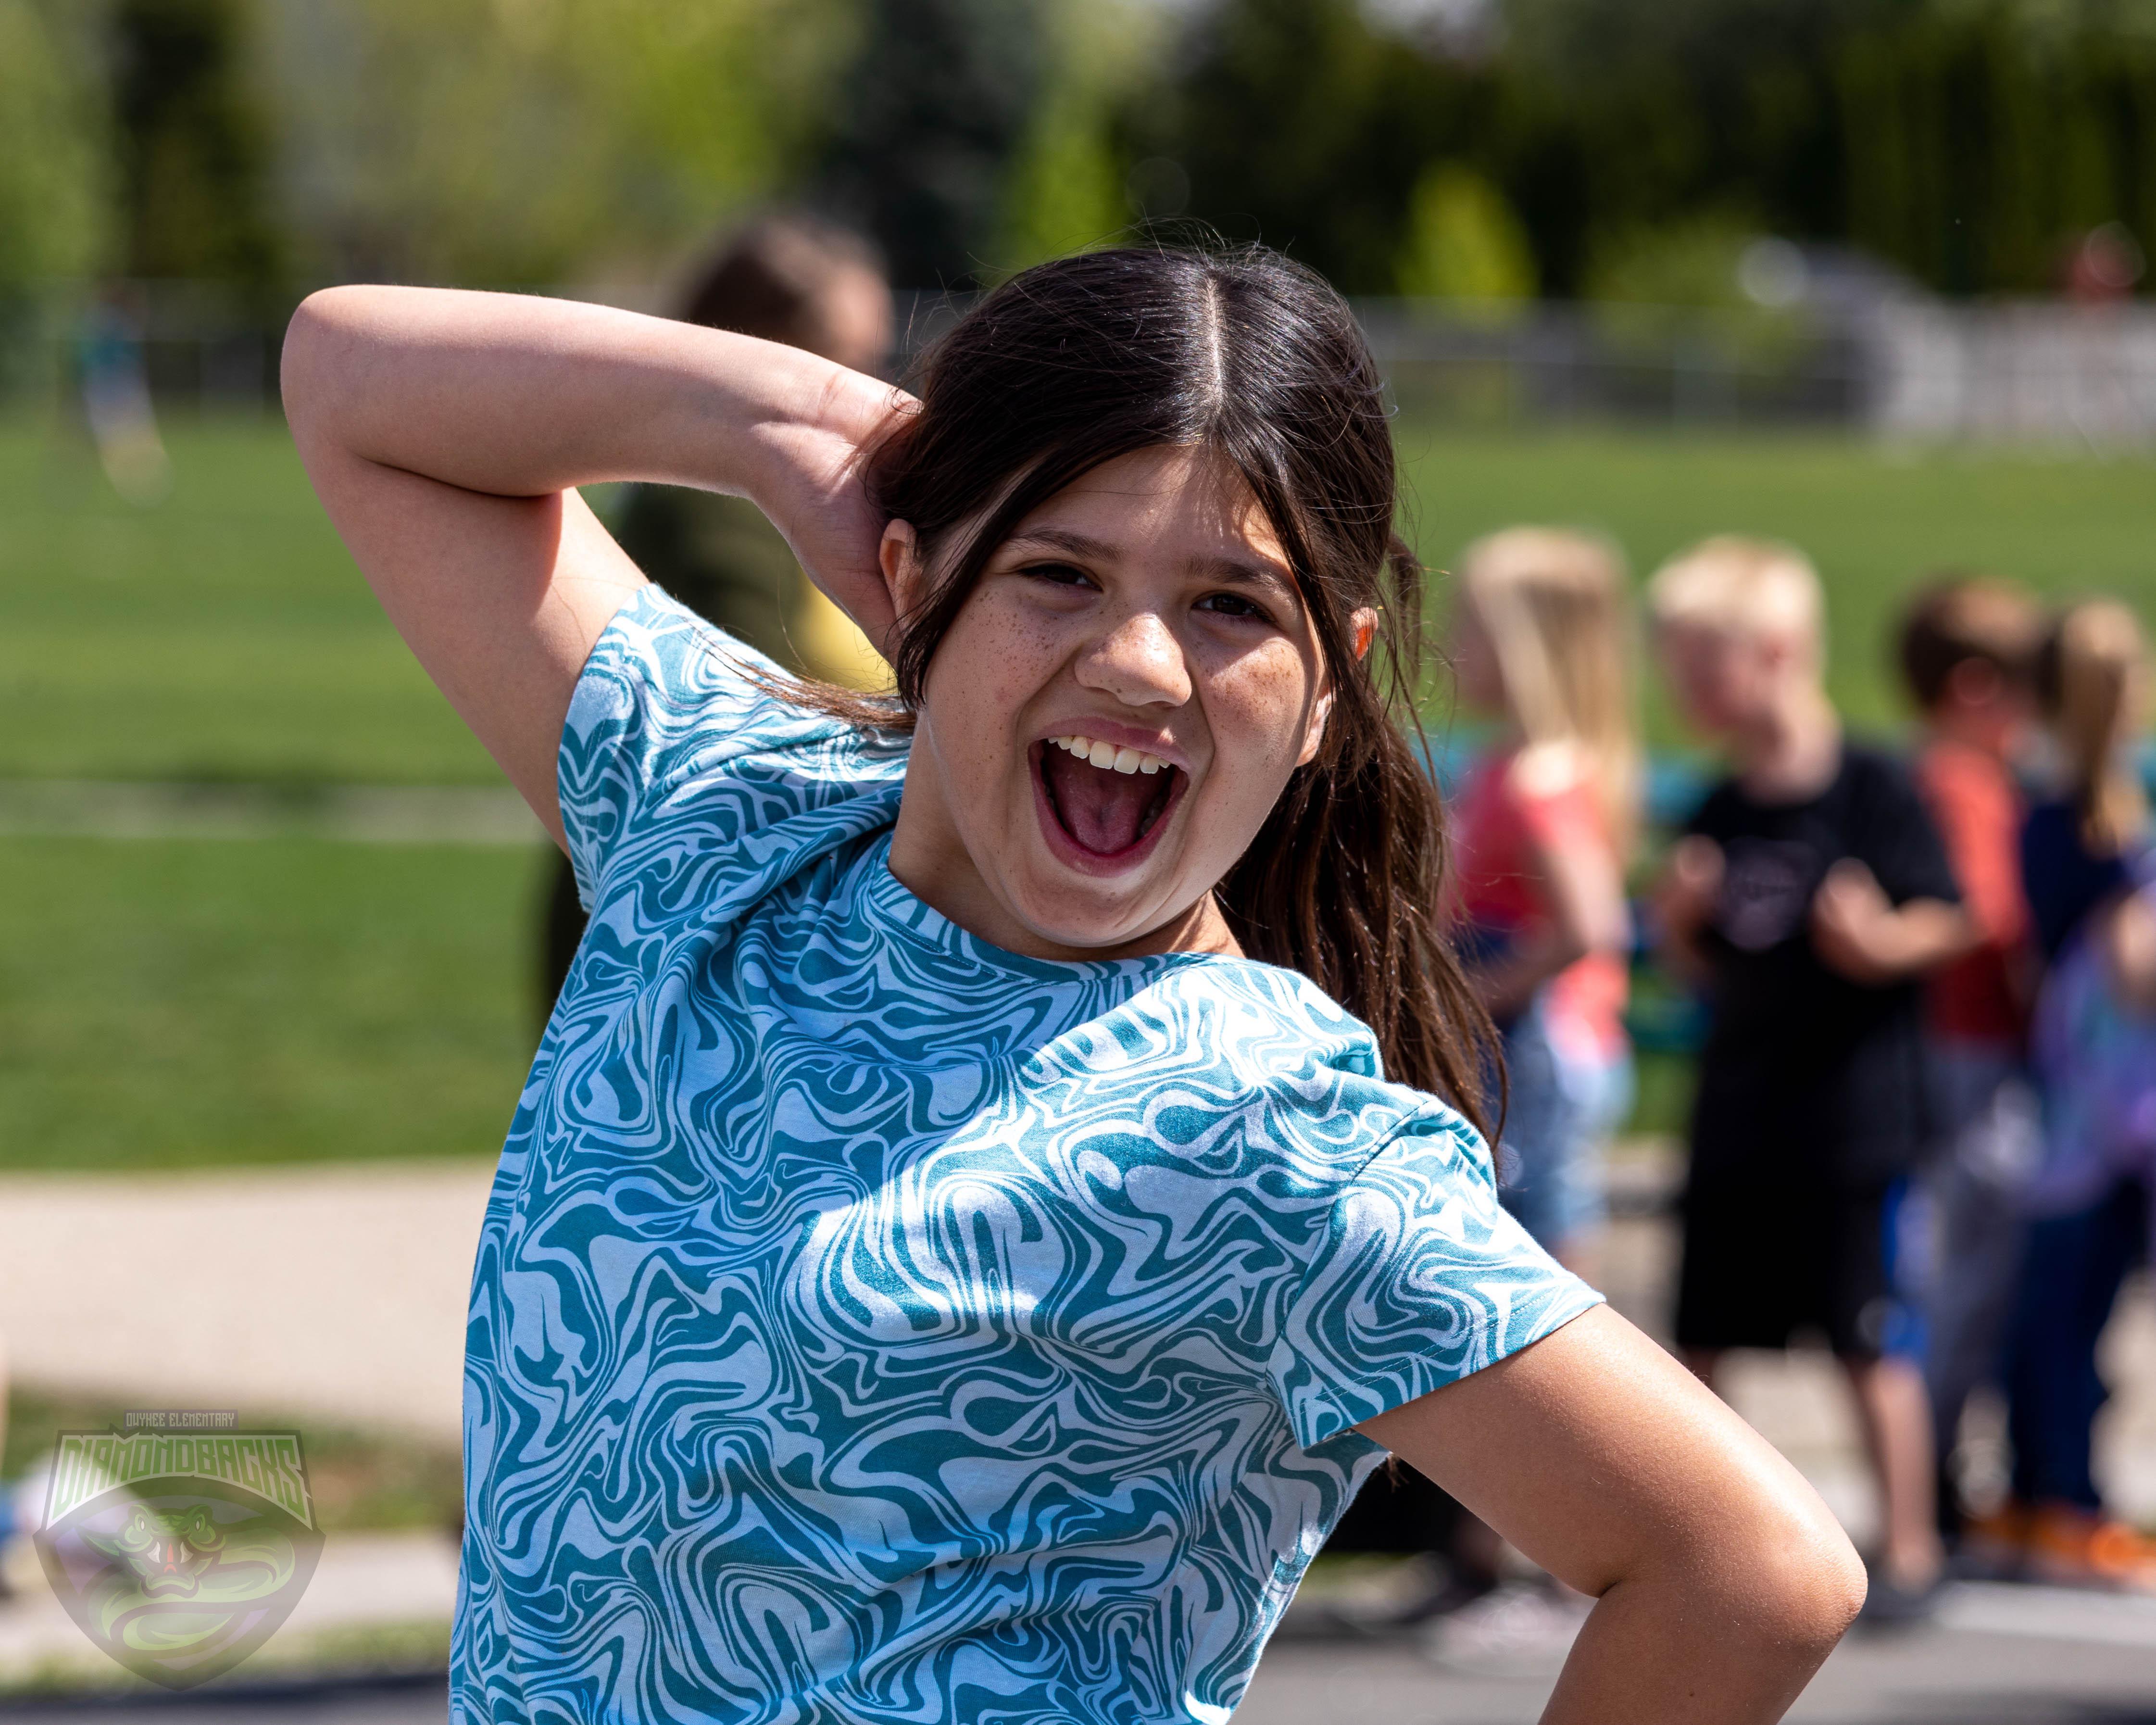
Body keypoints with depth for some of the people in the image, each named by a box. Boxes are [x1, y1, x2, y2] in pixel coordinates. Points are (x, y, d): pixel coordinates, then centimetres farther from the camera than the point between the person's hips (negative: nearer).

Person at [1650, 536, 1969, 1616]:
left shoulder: (1872, 790, -10)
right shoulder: (1718, 814, 8)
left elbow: (1947, 923, -7)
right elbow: (1702, 968, 13)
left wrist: (1882, 943, -26)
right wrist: (1681, 924, -7)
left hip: (1849, 1111, -6)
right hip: (1736, 1112, 6)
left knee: (1870, 1341, -1)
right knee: (1700, 1342, 9)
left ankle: (1908, 1546, 7)